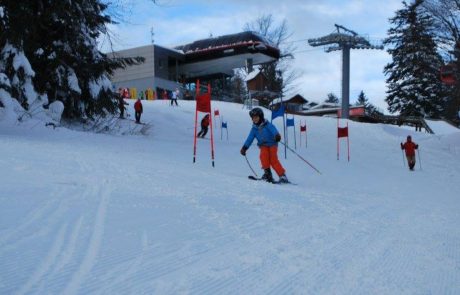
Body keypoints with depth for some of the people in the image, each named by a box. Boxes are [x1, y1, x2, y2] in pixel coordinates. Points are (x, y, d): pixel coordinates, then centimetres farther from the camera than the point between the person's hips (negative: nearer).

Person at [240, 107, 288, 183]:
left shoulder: (267, 125, -6)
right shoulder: (254, 128, 8)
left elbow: (273, 130, -23)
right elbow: (250, 139, 10)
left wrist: (277, 135, -45)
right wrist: (244, 147, 1)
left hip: (272, 144, -4)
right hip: (264, 146, 4)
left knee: (273, 159, -20)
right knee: (263, 155, -27)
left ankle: (282, 175, -14)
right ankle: (267, 173, -20)